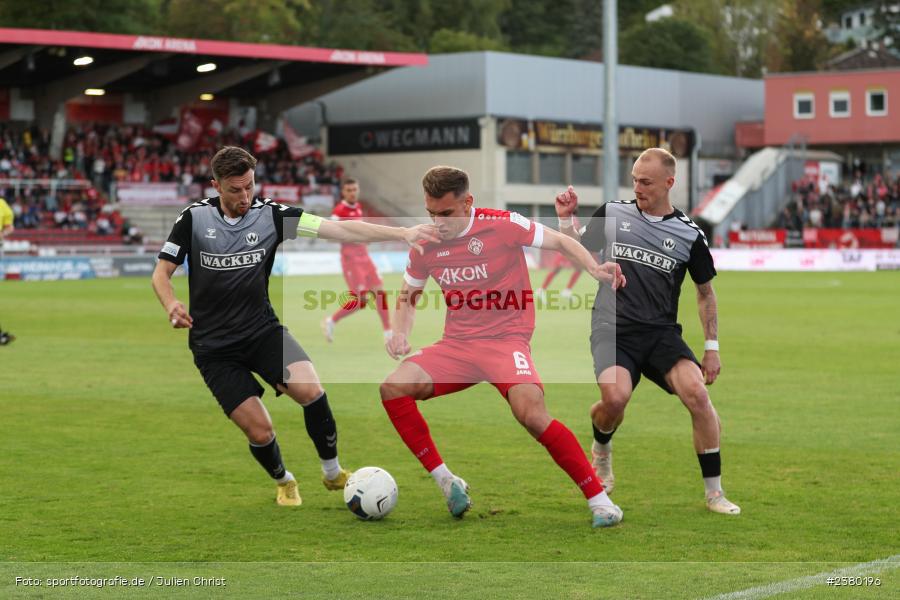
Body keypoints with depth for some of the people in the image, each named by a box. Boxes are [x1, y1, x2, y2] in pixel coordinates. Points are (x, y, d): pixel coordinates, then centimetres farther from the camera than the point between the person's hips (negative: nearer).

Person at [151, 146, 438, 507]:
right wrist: (172, 306, -22)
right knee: (260, 432, -9)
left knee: (310, 390, -25)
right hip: (213, 346, -1)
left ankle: (332, 473, -1)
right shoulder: (194, 218, -7)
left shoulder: (270, 215, -5)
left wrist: (402, 233, -21)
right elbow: (161, 273, 1)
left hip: (262, 329, 1)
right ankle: (283, 482, 26)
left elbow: (338, 229, -12)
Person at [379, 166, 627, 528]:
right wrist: (400, 333, 1)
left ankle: (598, 499, -15)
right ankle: (445, 481, -6)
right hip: (456, 345, 5)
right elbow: (408, 296, 20)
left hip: (506, 340, -5)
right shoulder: (424, 243, 5)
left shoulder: (502, 225, -9)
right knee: (393, 388, -17)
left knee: (531, 413, -29)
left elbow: (560, 242, 1)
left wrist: (594, 268, -16)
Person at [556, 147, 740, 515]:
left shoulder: (689, 234, 3)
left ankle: (714, 493, -8)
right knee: (615, 397, -29)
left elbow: (705, 292, 15)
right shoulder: (612, 213, 5)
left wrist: (712, 347, 12)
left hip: (661, 333, 1)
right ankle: (601, 449, 10)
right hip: (612, 329, -1)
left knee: (697, 393, -24)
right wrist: (565, 218, 1)